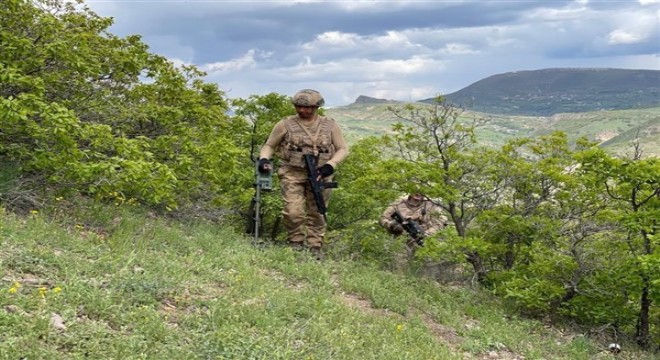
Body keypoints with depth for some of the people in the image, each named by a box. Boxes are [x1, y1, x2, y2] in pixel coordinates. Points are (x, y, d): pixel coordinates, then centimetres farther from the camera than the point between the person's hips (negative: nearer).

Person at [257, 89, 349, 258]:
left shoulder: (330, 125, 5)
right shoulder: (286, 124, 2)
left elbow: (343, 149, 7)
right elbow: (269, 145, 10)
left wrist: (330, 165, -9)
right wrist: (264, 159, -10)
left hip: (319, 175, 1)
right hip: (292, 174, -1)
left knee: (316, 213, 6)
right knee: (293, 212, -12)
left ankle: (315, 248, 15)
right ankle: (296, 245, 7)